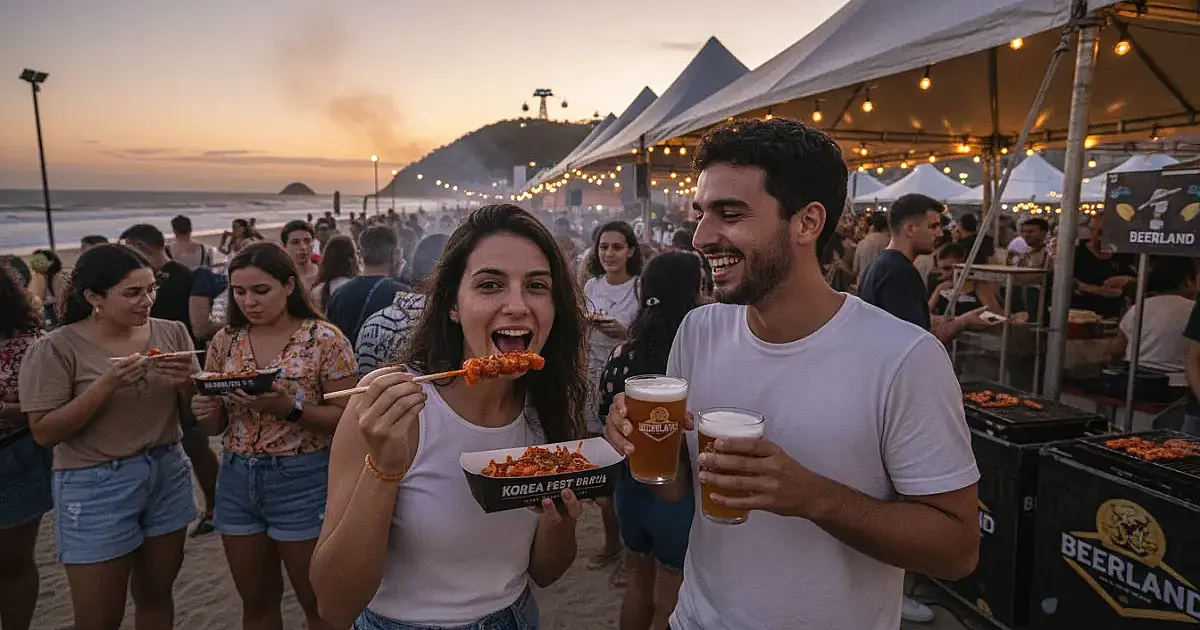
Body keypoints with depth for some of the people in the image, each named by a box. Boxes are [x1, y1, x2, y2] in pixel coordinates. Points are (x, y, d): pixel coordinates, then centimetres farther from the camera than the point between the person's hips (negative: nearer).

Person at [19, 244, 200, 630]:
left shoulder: (172, 334, 0)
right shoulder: (56, 349, -11)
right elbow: (44, 433, -13)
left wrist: (185, 383, -16)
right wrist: (106, 385, -24)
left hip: (168, 473, 4)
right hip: (96, 485, -3)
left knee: (156, 597, 17)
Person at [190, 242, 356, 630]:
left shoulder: (325, 339, -10)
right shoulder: (225, 342, 4)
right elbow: (216, 427, 11)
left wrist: (289, 407, -25)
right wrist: (206, 414, -11)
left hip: (303, 481, -4)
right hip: (237, 480, 5)